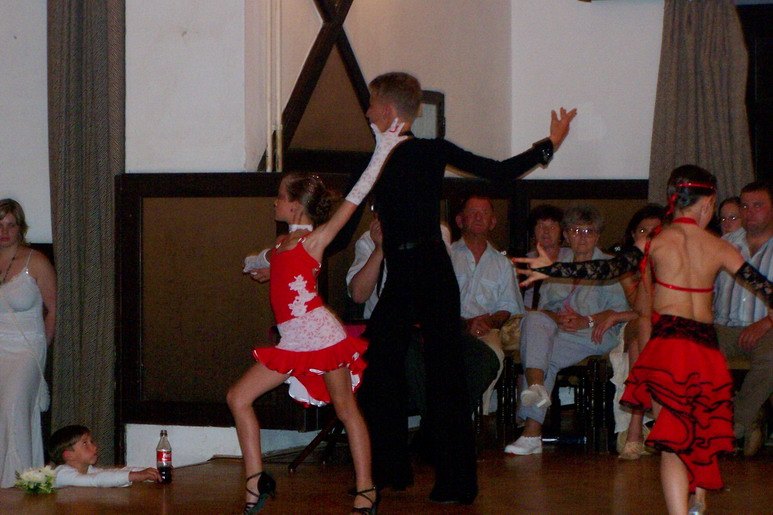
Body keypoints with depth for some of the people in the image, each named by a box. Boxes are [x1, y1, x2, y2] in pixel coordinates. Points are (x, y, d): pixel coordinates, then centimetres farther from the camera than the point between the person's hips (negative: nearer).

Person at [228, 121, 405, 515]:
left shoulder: (317, 238, -3)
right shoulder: (283, 244, 15)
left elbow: (356, 196, -7)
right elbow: (268, 259, 39)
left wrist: (383, 150, -8)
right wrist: (251, 262, 60)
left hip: (320, 333, -7)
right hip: (292, 342, 7)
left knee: (345, 407, -1)